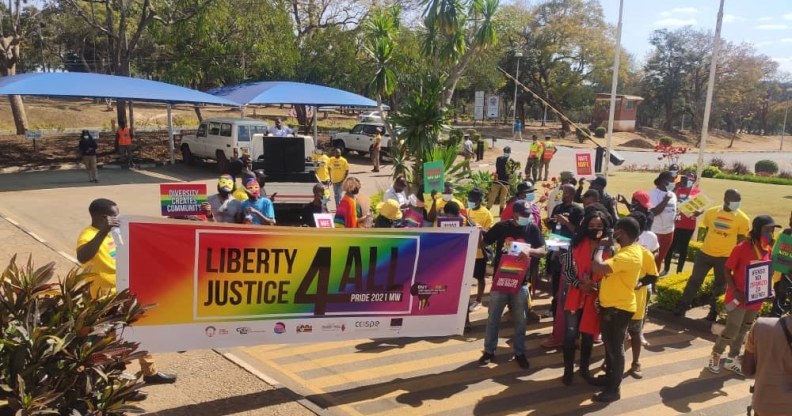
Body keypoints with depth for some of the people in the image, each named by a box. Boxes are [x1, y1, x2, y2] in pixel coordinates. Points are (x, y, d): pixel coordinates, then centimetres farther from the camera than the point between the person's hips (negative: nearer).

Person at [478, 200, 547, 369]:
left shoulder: (533, 229, -2)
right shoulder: (501, 227, -5)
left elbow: (542, 251, -4)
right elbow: (483, 243, 2)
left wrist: (529, 251, -23)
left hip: (521, 282, 1)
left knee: (520, 320, 10)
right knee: (493, 318, 8)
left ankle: (519, 352, 24)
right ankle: (489, 351, 21)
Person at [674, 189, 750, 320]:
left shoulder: (743, 219, -10)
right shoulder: (711, 212, -4)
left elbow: (741, 240, -3)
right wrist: (711, 244, 12)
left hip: (726, 257, -1)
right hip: (705, 253, 1)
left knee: (720, 286, 13)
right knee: (695, 280, 7)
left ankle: (713, 310, 29)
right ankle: (682, 306, 16)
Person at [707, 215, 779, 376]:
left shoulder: (768, 249, 3)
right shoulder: (742, 248, -18)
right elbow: (727, 270, -13)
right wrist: (735, 291, -21)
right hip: (739, 298, -7)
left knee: (743, 331, 17)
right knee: (732, 330, -3)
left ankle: (732, 360, 31)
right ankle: (715, 356, 18)